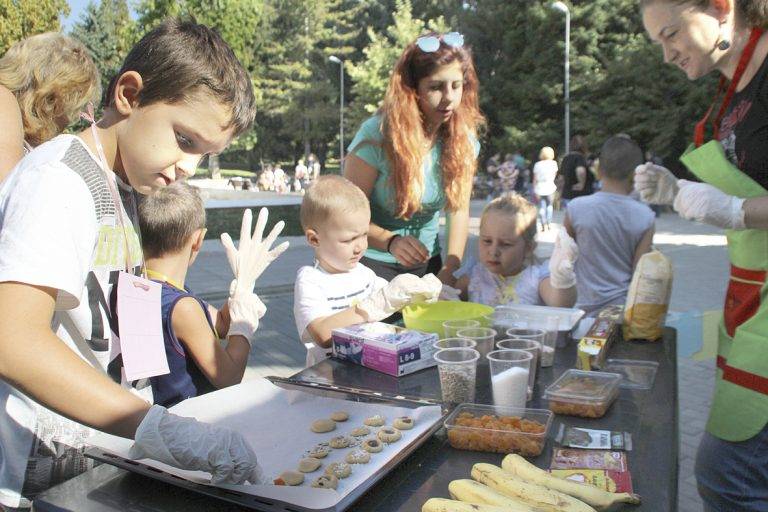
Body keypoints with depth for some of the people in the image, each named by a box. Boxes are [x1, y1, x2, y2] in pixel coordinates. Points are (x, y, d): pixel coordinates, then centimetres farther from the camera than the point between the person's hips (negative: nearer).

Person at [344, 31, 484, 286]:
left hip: (427, 263, 4)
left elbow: (459, 209, -5)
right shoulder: (377, 134, -20)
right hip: (373, 262, -4)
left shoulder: (464, 140, -7)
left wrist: (450, 269, -17)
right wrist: (391, 241, -34)